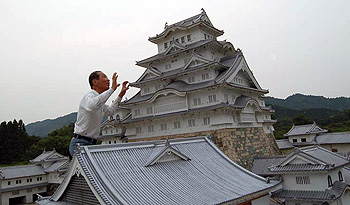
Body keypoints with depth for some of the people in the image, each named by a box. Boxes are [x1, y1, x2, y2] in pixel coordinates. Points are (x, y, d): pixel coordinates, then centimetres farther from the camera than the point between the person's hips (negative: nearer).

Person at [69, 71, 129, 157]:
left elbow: (110, 111, 34)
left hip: (91, 144, 9)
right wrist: (112, 89, -35)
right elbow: (93, 105, -40)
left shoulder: (100, 101, 15)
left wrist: (121, 95, 27)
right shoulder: (89, 96, -14)